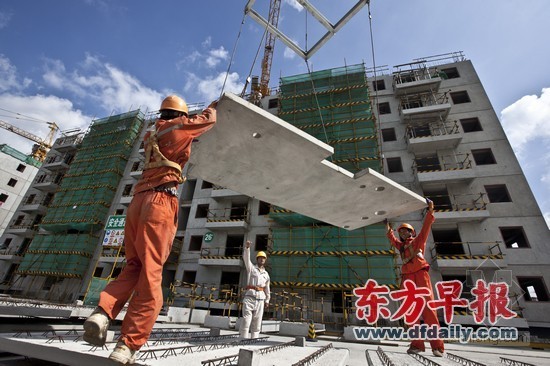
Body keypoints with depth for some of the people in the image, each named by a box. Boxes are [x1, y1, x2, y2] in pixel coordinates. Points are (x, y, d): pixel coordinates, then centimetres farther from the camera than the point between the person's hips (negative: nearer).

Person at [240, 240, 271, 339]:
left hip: (260, 299, 5)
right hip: (250, 296, -4)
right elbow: (246, 258, -15)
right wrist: (247, 247, -32)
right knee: (246, 320, -8)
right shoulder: (251, 267, 3)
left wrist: (267, 300, 18)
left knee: (257, 322, 7)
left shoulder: (266, 274, 16)